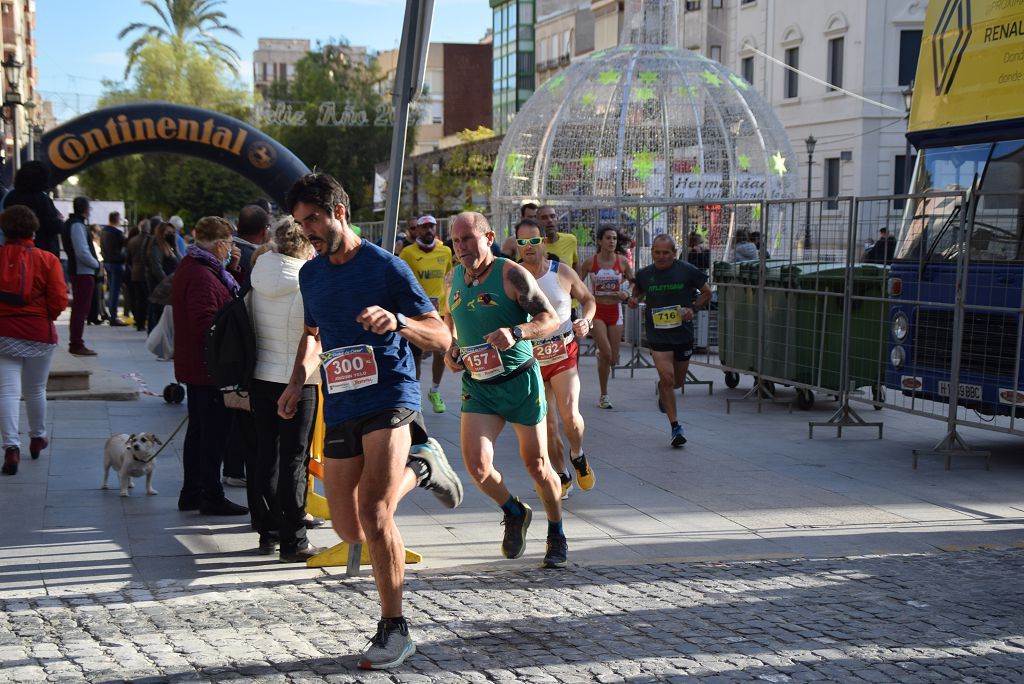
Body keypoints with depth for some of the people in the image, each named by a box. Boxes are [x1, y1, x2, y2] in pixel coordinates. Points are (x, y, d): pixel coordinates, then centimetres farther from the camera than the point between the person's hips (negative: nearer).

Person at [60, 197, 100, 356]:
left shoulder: (70, 223, 15)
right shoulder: (77, 225, -16)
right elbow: (83, 252, -23)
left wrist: (94, 263, 12)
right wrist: (96, 264, -9)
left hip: (77, 271, 10)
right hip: (83, 272, -10)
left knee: (79, 308, 16)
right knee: (81, 309, -7)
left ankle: (75, 343, 23)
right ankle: (77, 345, -5)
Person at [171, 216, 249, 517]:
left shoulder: (189, 267, 12)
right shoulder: (201, 277, -22)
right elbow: (206, 325, -28)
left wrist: (229, 268, 8)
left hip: (193, 367, 11)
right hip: (208, 368, -11)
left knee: (199, 430, 17)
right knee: (214, 433, -3)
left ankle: (191, 493, 24)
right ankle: (212, 497, 4)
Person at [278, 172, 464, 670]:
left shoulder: (385, 266, -7)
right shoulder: (311, 275, 12)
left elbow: (441, 337, -8)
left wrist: (396, 321, -28)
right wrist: (299, 379, 11)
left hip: (389, 399, -7)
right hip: (340, 409, 7)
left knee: (374, 514, -21)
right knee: (350, 531, 6)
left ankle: (394, 629, -5)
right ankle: (420, 468, 30)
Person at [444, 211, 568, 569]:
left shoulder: (511, 274, -12)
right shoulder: (455, 278, 6)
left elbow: (551, 319, -14)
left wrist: (515, 332, -31)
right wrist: (450, 351, 5)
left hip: (520, 381, -4)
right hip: (477, 385, 4)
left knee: (536, 465, 6)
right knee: (476, 464, -13)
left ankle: (556, 534, 29)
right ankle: (515, 513, 18)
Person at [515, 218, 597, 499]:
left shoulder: (563, 272, -3)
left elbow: (587, 299, 11)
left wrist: (586, 320, -8)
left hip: (563, 352, -1)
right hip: (529, 357, 1)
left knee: (569, 415, -16)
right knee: (547, 425, 3)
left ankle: (578, 456, 15)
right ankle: (562, 477, 23)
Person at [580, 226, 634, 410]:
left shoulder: (622, 261, -1)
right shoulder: (590, 262, -5)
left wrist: (627, 294, -11)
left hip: (615, 310, 3)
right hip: (596, 311, -3)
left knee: (613, 359, 4)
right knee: (606, 353, -17)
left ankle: (600, 356, 44)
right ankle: (604, 395, -1)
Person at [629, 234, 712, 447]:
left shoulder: (687, 271, -6)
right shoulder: (644, 274, -1)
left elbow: (706, 292, 6)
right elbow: (638, 291, 21)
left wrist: (693, 308, -9)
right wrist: (635, 299, -2)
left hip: (683, 334, 1)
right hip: (658, 335, -1)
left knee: (678, 381, 15)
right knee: (667, 378, -15)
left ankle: (662, 391, 52)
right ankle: (675, 426, -5)